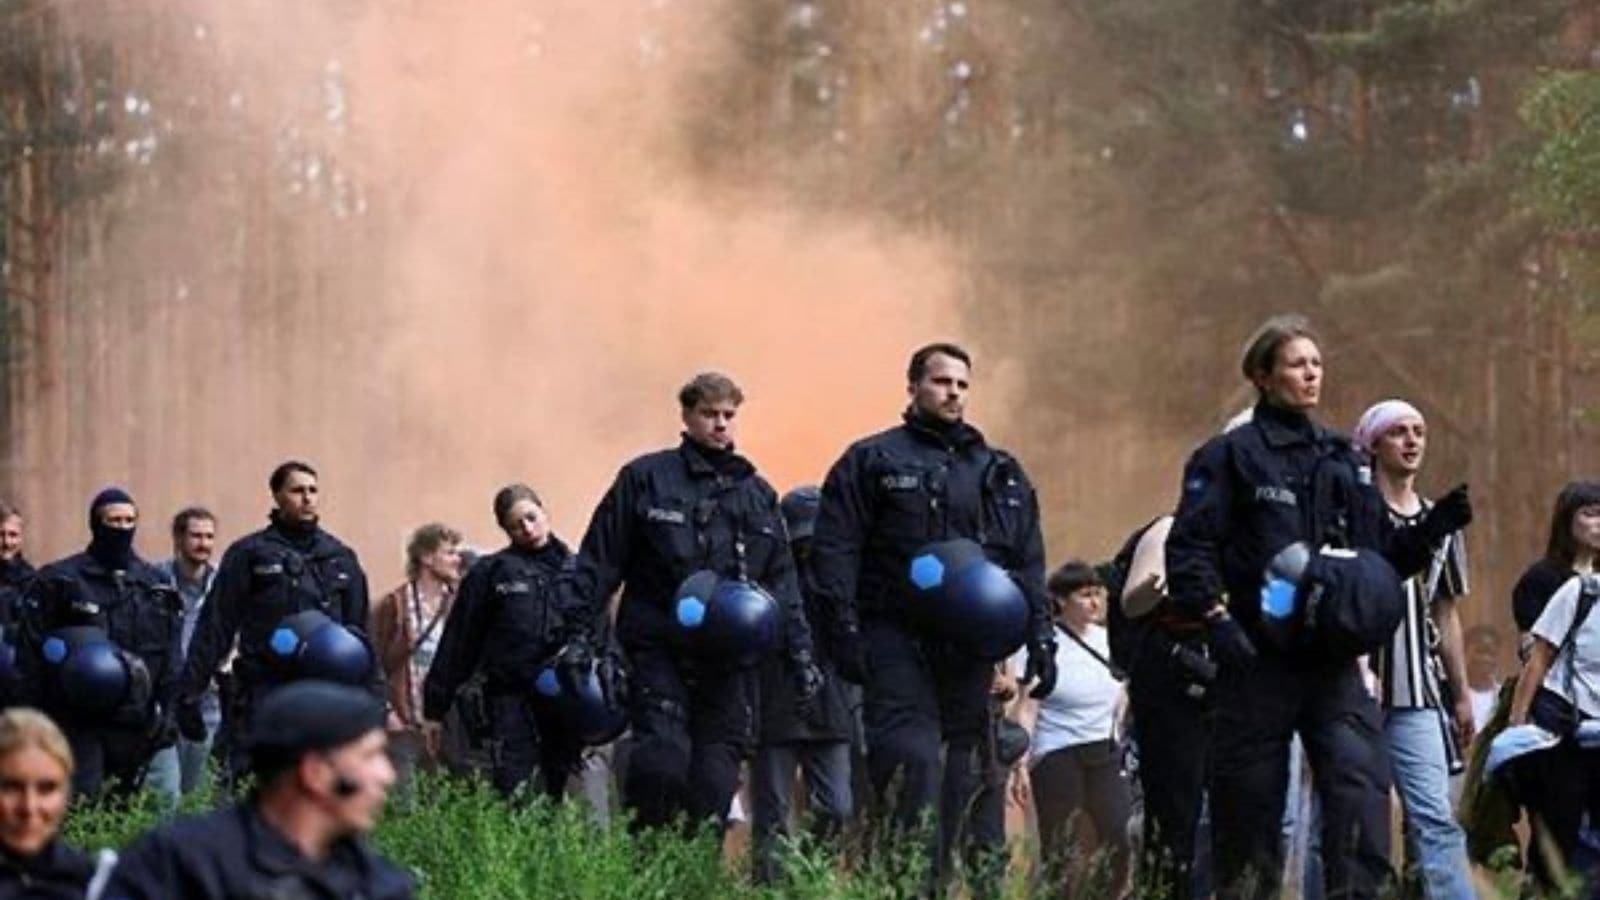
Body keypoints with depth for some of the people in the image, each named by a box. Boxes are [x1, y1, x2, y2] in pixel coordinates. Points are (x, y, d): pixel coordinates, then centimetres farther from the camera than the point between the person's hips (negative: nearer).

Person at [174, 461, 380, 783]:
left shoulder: (340, 558, 14)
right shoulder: (248, 555, 2)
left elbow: (359, 633, 18)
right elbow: (214, 630, 0)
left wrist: (374, 694, 13)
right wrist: (190, 692, -5)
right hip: (262, 695, -3)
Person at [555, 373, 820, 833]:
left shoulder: (757, 494, 17)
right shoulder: (646, 479, 4)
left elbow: (781, 581, 21)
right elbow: (599, 560, 3)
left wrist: (799, 652, 13)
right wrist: (578, 631, -5)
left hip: (729, 659, 4)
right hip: (659, 650, -4)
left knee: (716, 780, -1)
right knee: (663, 763, -19)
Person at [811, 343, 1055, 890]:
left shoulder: (1000, 474, 17)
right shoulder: (872, 461, 5)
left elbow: (1028, 563, 17)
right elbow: (835, 551, -1)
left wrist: (1041, 638, 8)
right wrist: (845, 633, -11)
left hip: (969, 648, 4)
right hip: (898, 642, -4)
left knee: (972, 773, 5)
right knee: (912, 762, -15)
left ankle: (982, 881, 9)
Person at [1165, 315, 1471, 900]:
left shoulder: (1343, 461, 18)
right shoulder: (1229, 456, 2)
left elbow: (1380, 560, 19)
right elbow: (1189, 548, -6)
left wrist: (1432, 529, 4)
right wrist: (1214, 618, -18)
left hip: (1333, 660, 4)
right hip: (1259, 660, -4)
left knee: (1361, 780, -15)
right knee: (1250, 806, 1)